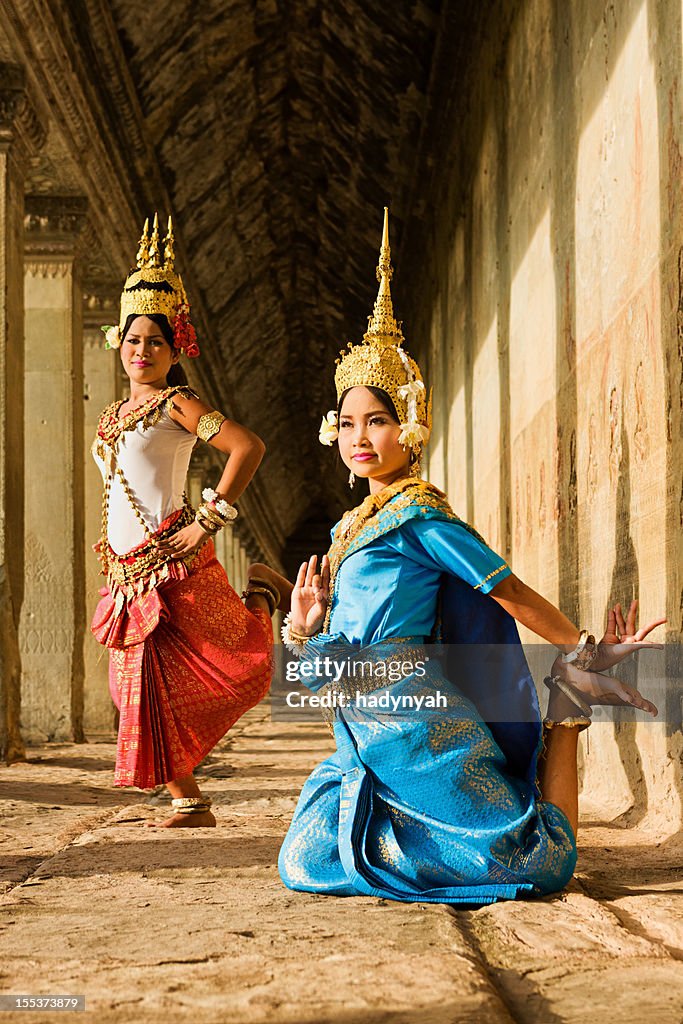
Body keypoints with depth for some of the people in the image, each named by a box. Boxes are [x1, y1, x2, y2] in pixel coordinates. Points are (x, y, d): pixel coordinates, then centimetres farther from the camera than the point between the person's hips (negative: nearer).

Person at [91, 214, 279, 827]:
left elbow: (248, 447, -19)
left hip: (173, 566, -7)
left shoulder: (176, 403, -7)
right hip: (128, 572, 7)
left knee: (235, 661, 6)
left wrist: (209, 520, -20)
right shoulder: (117, 414, 15)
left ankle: (261, 601, 37)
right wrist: (110, 544, 16)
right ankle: (190, 804, 11)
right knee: (148, 689, 3)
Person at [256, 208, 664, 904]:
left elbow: (512, 592, -8)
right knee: (306, 864, -4)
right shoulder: (353, 526, 16)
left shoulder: (419, 517, -10)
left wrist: (582, 656, -11)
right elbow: (333, 652, 18)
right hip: (365, 740, 8)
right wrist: (304, 624, -3)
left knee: (543, 861, -7)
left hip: (416, 727, -8)